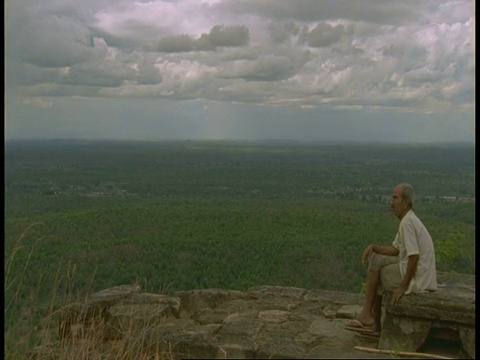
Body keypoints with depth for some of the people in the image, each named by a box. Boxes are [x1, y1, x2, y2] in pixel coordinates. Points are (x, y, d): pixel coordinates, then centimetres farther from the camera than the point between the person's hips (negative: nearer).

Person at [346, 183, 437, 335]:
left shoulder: (408, 222, -20)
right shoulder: (408, 220, 12)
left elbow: (414, 256, -27)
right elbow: (394, 250, 16)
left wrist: (403, 287, -22)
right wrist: (373, 247, 0)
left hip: (416, 278, -9)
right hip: (420, 274, 9)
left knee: (376, 275, 2)